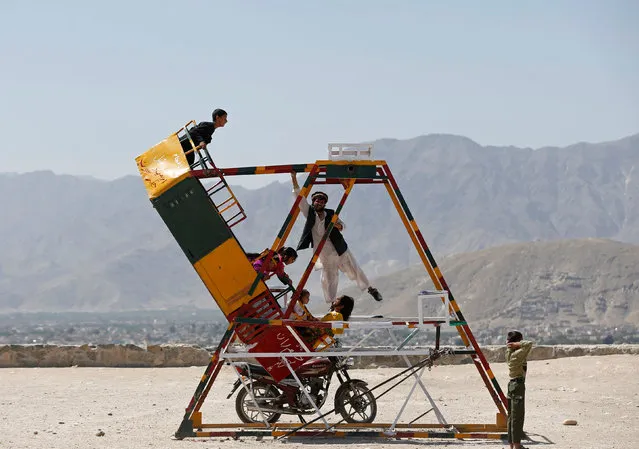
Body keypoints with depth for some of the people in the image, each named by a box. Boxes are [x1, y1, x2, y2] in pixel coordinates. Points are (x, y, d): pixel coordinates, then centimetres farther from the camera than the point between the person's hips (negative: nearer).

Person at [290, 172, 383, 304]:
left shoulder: (331, 214, 1)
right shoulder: (309, 213, -2)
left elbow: (341, 225, 13)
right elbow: (299, 197, -8)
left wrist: (338, 225, -13)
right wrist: (294, 178, -15)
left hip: (341, 251, 0)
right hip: (325, 257, 0)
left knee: (354, 271, 7)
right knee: (329, 280, 5)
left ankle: (370, 288, 26)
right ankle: (332, 304, 19)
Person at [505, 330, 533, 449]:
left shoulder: (509, 353, 9)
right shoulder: (517, 354, -16)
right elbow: (529, 344, -25)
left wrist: (513, 345, 3)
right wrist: (517, 345, -13)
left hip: (512, 384, 9)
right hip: (518, 384, -9)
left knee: (512, 415, 13)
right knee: (517, 415, -7)